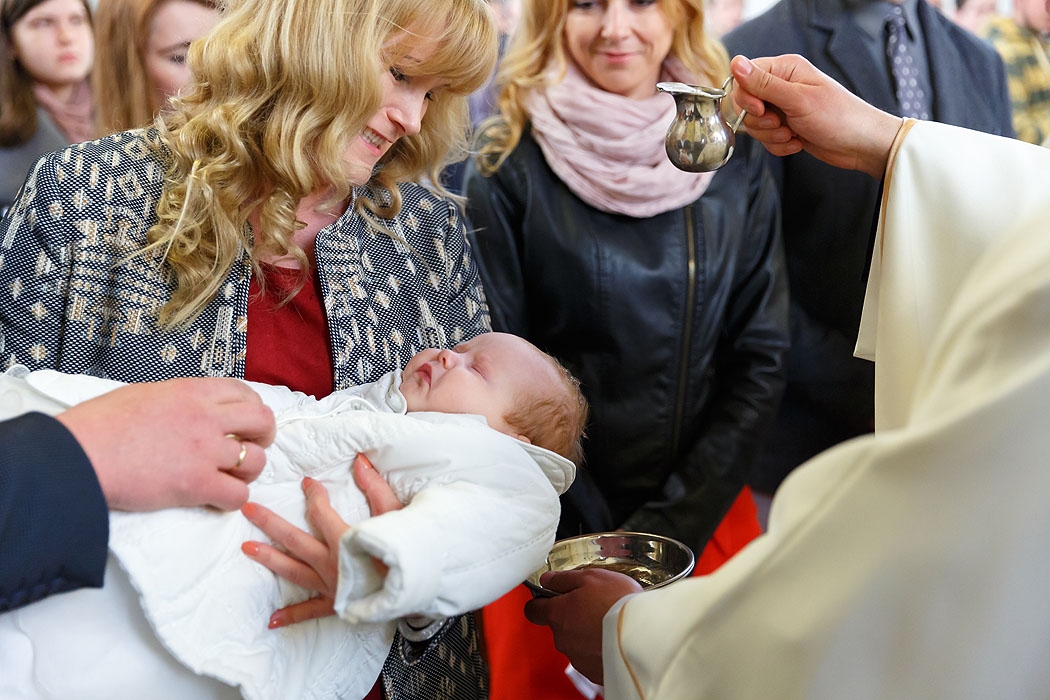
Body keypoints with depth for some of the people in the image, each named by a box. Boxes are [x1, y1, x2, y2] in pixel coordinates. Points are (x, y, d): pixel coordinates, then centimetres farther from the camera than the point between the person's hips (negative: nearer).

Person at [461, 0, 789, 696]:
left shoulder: (736, 161, -1)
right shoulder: (511, 169, -8)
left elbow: (761, 357, -2)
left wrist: (674, 527, -11)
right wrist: (594, 551, -13)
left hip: (707, 515, 3)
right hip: (556, 529, -2)